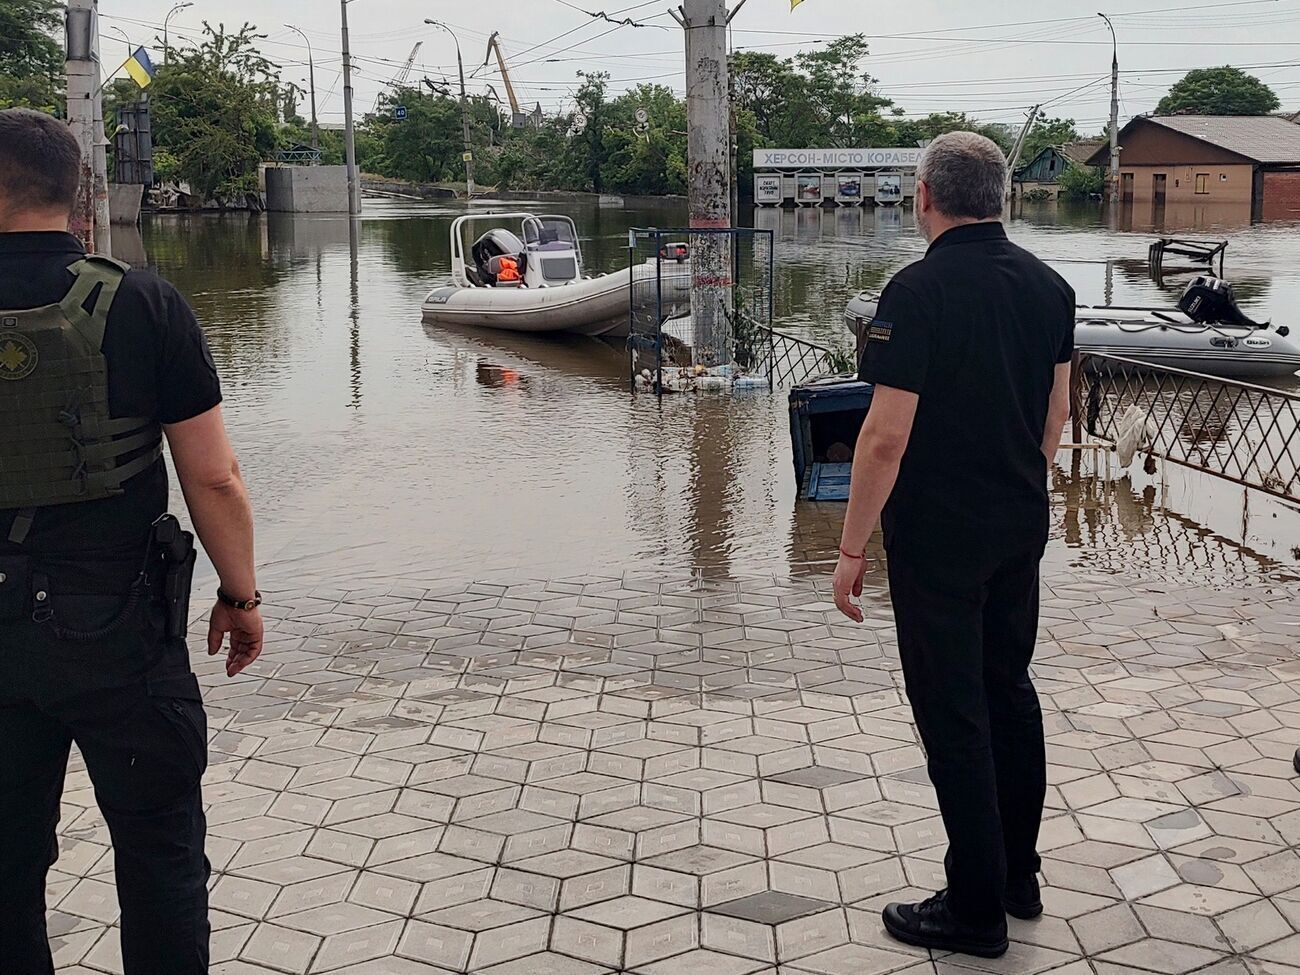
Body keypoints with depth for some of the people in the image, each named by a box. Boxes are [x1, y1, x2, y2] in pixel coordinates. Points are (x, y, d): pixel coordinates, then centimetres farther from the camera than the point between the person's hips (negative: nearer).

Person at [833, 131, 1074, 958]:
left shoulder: (919, 292, -19)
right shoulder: (1049, 286, 3)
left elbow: (887, 436, -20)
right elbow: (1057, 415, 10)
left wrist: (853, 548, -12)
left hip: (937, 537, -7)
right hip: (1021, 529, 7)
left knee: (954, 713, 2)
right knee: (1011, 690, 18)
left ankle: (977, 907, 10)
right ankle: (1019, 875, 29)